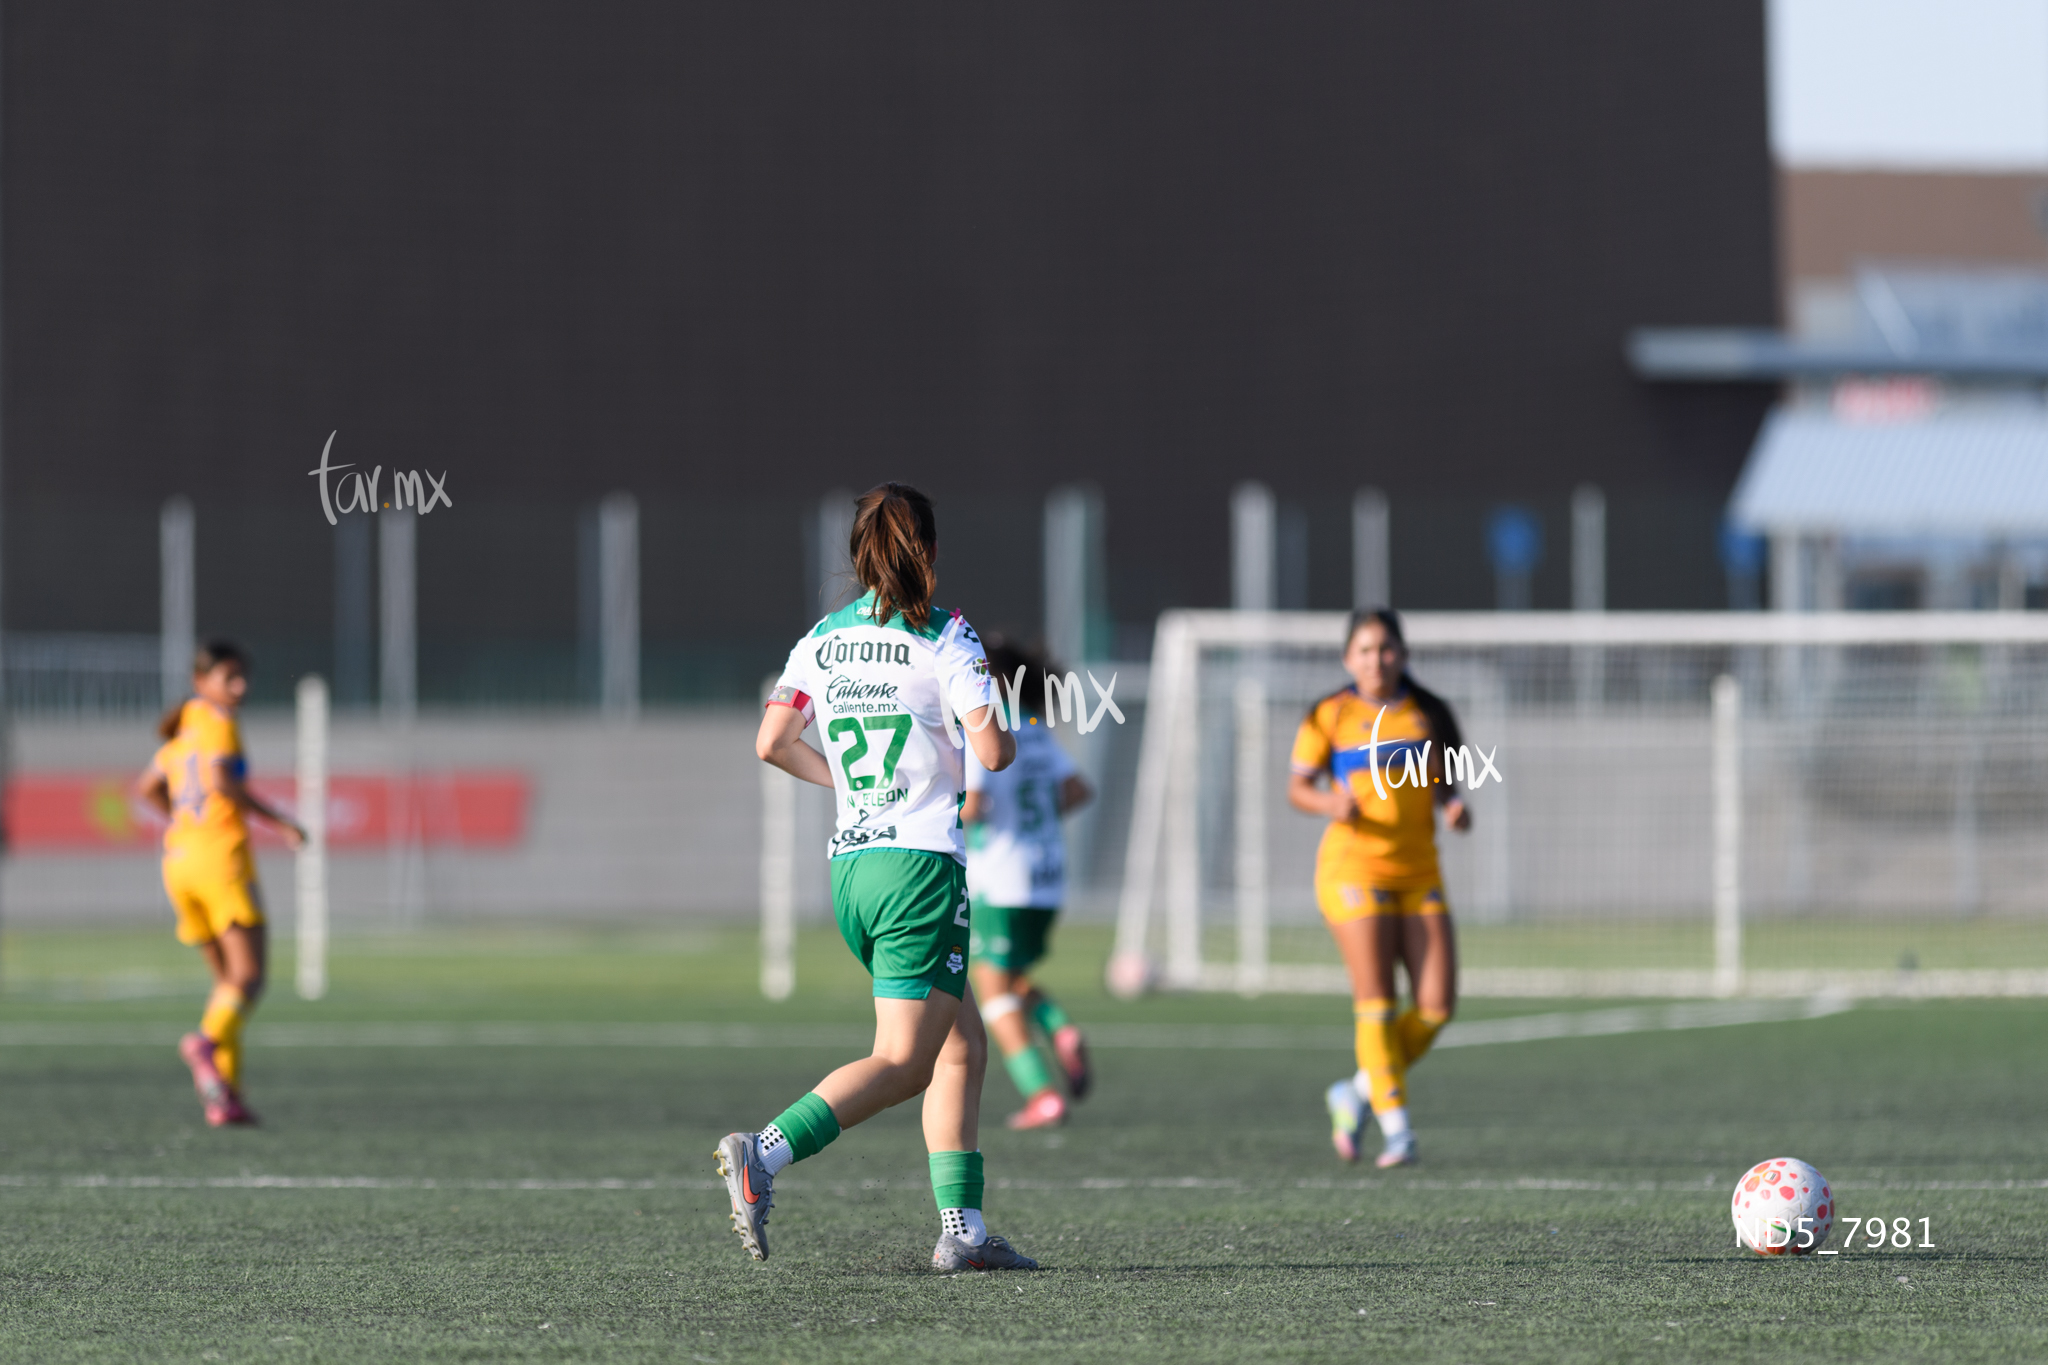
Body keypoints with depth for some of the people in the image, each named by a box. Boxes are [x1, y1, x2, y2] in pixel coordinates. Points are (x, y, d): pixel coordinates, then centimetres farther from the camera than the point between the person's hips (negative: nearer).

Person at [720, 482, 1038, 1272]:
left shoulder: (822, 640, 8)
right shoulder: (944, 638, -8)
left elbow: (771, 742, 9)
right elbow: (991, 752, -13)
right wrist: (1006, 735, 10)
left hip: (850, 869, 7)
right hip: (921, 865, -7)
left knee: (962, 1046, 15)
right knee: (903, 1064, -7)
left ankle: (963, 1229, 8)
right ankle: (764, 1154, -25)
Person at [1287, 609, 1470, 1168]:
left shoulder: (1426, 713, 8)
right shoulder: (1329, 716, -1)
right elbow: (1297, 786, 2)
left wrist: (1453, 805, -6)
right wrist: (1329, 803, -18)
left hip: (1418, 871, 4)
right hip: (1354, 867, -4)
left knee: (1437, 1005, -3)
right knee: (1376, 999, -10)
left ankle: (1357, 1093, 17)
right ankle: (1396, 1129, -4)